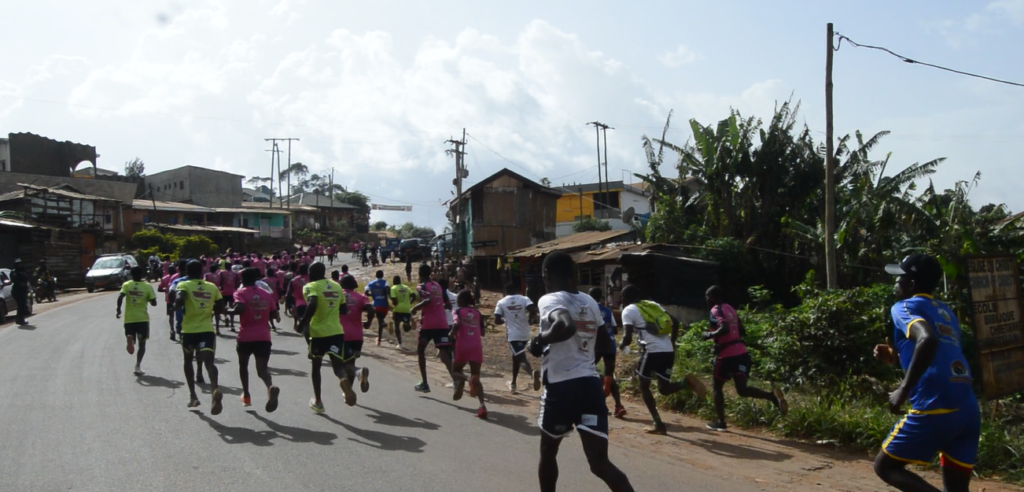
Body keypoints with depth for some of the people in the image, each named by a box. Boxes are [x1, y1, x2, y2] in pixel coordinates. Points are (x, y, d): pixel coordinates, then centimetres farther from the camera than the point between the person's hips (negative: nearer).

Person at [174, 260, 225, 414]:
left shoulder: (184, 285, 0)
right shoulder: (212, 287, 10)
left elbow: (179, 300, -19)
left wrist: (177, 307, 1)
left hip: (189, 330, -1)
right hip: (207, 330, 1)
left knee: (188, 362, 23)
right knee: (209, 362, -12)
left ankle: (193, 396, 25)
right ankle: (215, 390, -41)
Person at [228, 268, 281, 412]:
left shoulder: (240, 293, -3)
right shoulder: (267, 294, 9)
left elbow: (240, 308, -22)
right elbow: (275, 314, 8)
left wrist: (230, 311, -2)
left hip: (245, 337, -2)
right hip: (263, 337, 2)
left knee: (243, 365, 24)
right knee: (262, 369, -3)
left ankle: (246, 396, 32)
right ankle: (271, 387, -36)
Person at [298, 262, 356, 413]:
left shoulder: (310, 287, -5)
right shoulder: (337, 286, 12)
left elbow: (312, 305, -24)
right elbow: (344, 310, 16)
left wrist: (302, 323, -14)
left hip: (318, 332, -3)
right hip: (337, 331, 3)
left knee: (316, 366, 17)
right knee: (337, 364, 0)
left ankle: (317, 401, 26)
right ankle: (344, 379, -37)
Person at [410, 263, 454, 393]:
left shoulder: (422, 286, -3)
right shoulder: (438, 286, 17)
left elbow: (427, 300, -22)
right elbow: (448, 305, 18)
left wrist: (415, 308, -8)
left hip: (428, 324, -5)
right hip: (442, 323, 5)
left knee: (420, 351, 16)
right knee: (444, 353, -4)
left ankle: (424, 383, 15)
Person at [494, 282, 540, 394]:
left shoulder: (501, 302, 2)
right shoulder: (524, 299, 3)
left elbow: (497, 321, -2)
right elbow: (533, 310, -14)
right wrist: (528, 319, 5)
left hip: (512, 334, -4)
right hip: (524, 334, 4)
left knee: (520, 358, -11)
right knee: (516, 357, 23)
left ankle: (532, 372, -43)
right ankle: (513, 383, 34)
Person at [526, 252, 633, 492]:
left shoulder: (549, 300, -7)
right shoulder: (589, 302, 14)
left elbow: (567, 326, -28)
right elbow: (602, 336, 29)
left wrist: (540, 340, -12)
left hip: (562, 386, -5)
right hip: (591, 384, 5)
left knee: (548, 452, 21)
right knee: (600, 463, -2)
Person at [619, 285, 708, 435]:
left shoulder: (628, 310, 2)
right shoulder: (653, 304, 21)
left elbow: (627, 338, -8)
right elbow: (675, 322, 17)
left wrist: (622, 344, 14)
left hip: (652, 351, -6)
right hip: (668, 351, 6)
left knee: (644, 386, 14)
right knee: (664, 388, 17)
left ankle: (658, 424, 6)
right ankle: (687, 382, -13)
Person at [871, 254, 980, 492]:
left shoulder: (904, 307, -1)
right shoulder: (945, 311, 22)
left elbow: (928, 340, -23)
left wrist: (903, 390, -19)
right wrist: (896, 357, 28)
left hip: (934, 409, -7)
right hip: (968, 411, 7)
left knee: (885, 466, 10)